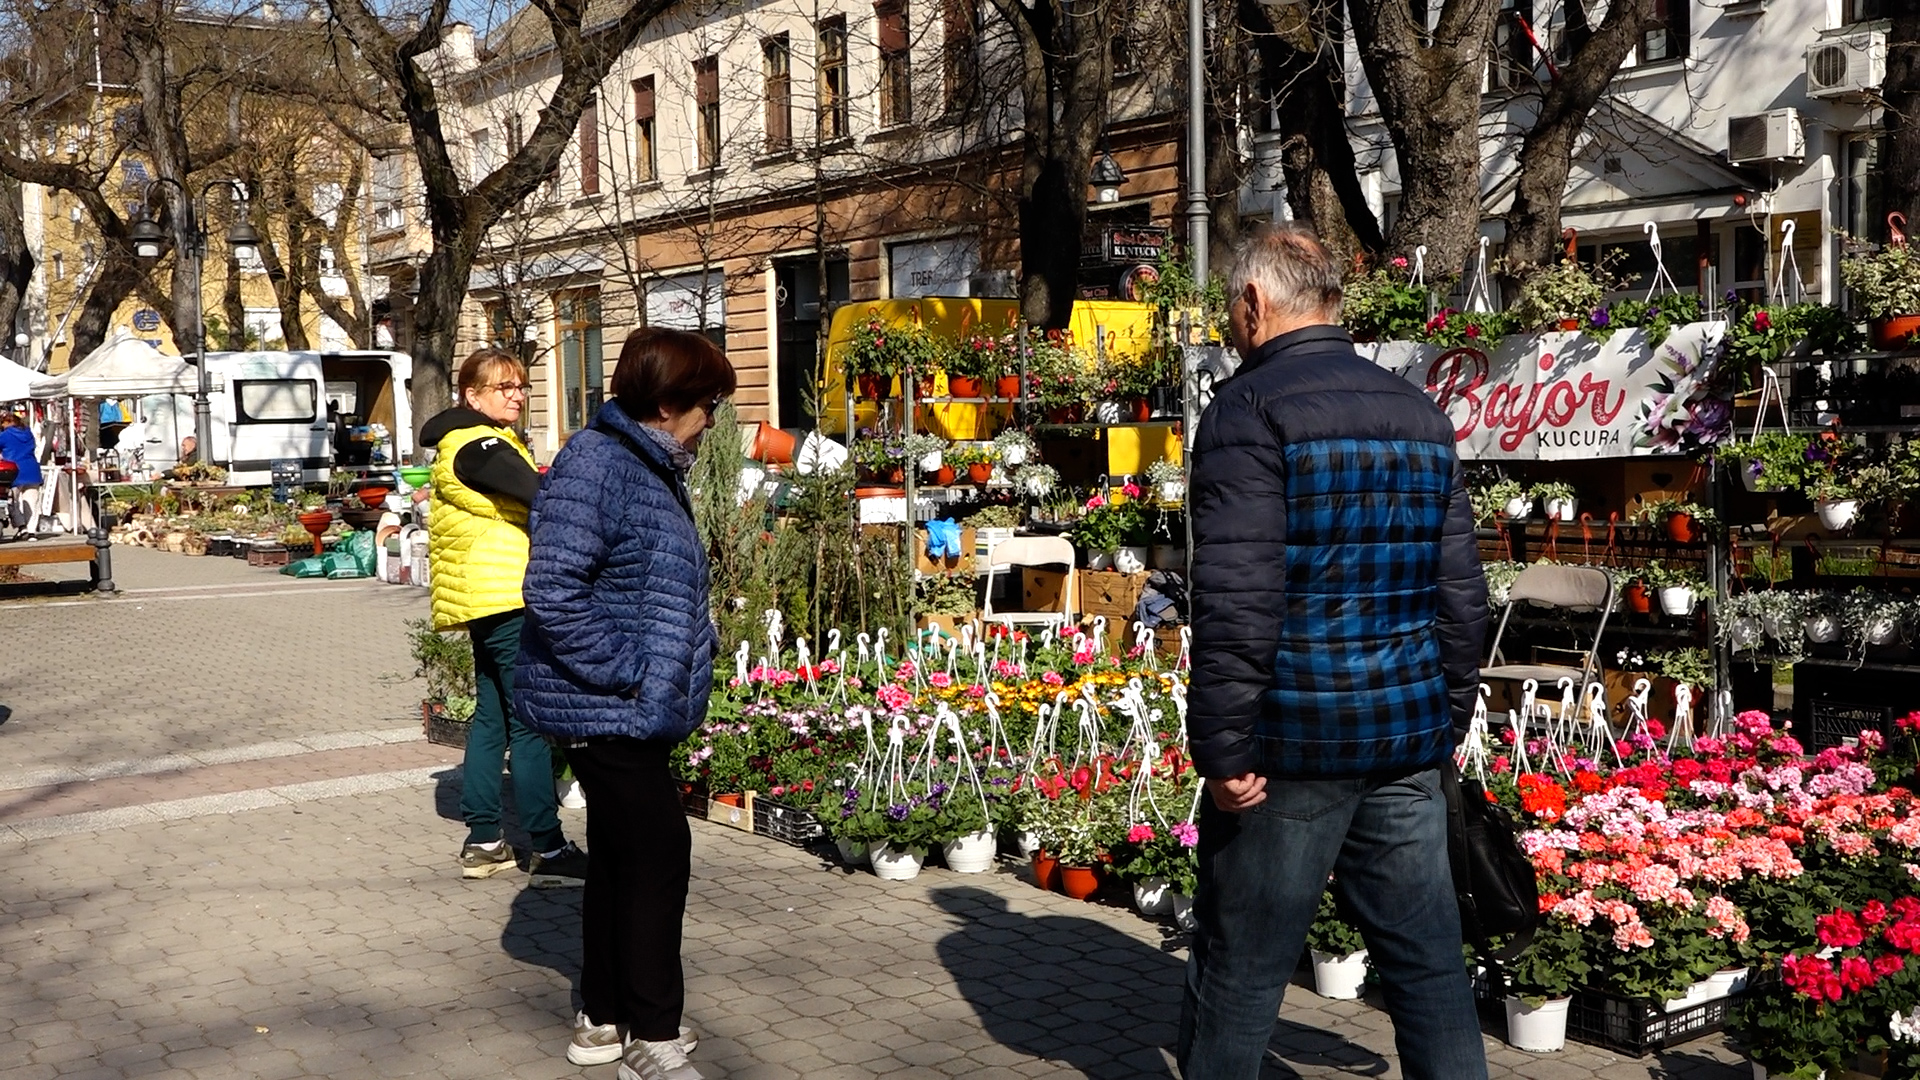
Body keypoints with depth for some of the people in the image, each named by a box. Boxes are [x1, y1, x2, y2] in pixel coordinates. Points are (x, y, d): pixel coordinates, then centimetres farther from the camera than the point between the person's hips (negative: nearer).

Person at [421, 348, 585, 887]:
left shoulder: (478, 443, 20)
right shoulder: (479, 446, -13)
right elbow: (544, 497, -24)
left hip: (489, 599, 11)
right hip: (503, 597, -11)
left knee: (492, 716, 14)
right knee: (531, 721, -9)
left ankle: (483, 841, 20)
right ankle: (547, 851, -6)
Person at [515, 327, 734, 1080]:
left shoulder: (652, 469, 13)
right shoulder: (594, 466, -18)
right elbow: (553, 593, -26)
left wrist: (666, 680, 14)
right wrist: (627, 671, -22)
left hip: (637, 710, 10)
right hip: (603, 708, -10)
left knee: (620, 861, 16)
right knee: (659, 857, -6)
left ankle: (603, 1020, 28)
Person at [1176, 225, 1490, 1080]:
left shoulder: (1249, 408, -9)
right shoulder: (1423, 415, 11)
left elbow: (1236, 601, -18)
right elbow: (1461, 595, 12)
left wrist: (1222, 748, -14)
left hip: (1290, 742, -6)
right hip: (1408, 745, 6)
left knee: (1239, 974, 6)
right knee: (1428, 964, 11)